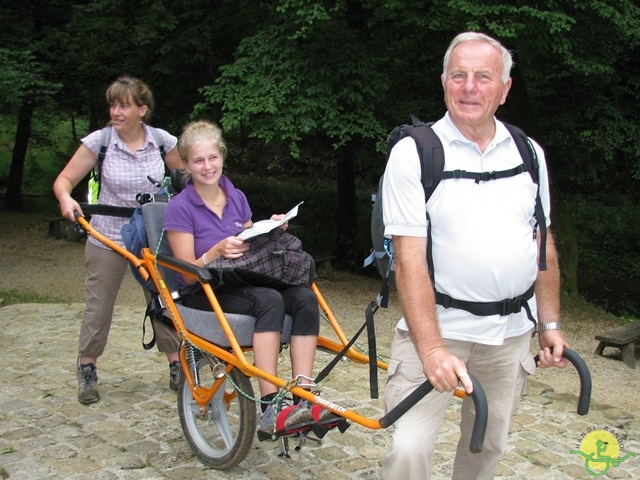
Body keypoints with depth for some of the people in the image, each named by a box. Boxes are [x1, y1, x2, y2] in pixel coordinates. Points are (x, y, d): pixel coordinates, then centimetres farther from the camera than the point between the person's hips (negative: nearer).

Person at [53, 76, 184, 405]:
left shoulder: (162, 140, -5)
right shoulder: (99, 141, -10)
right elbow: (64, 179, -7)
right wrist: (65, 198, -29)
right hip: (107, 238, -1)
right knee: (98, 306, 6)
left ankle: (176, 365, 20)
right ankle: (87, 370, 24)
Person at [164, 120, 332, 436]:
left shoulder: (237, 198, 11)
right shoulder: (180, 208, -7)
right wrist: (217, 251, -27)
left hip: (245, 284, 6)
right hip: (204, 295, -5)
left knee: (305, 297, -24)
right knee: (269, 300, -35)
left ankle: (303, 398, -29)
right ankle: (270, 409, -37)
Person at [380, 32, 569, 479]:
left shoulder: (529, 154, 6)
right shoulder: (413, 153, -9)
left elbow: (543, 245, 13)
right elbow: (410, 258, -16)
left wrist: (551, 324, 10)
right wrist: (432, 349, -23)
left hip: (511, 332, 5)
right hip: (436, 327, -4)